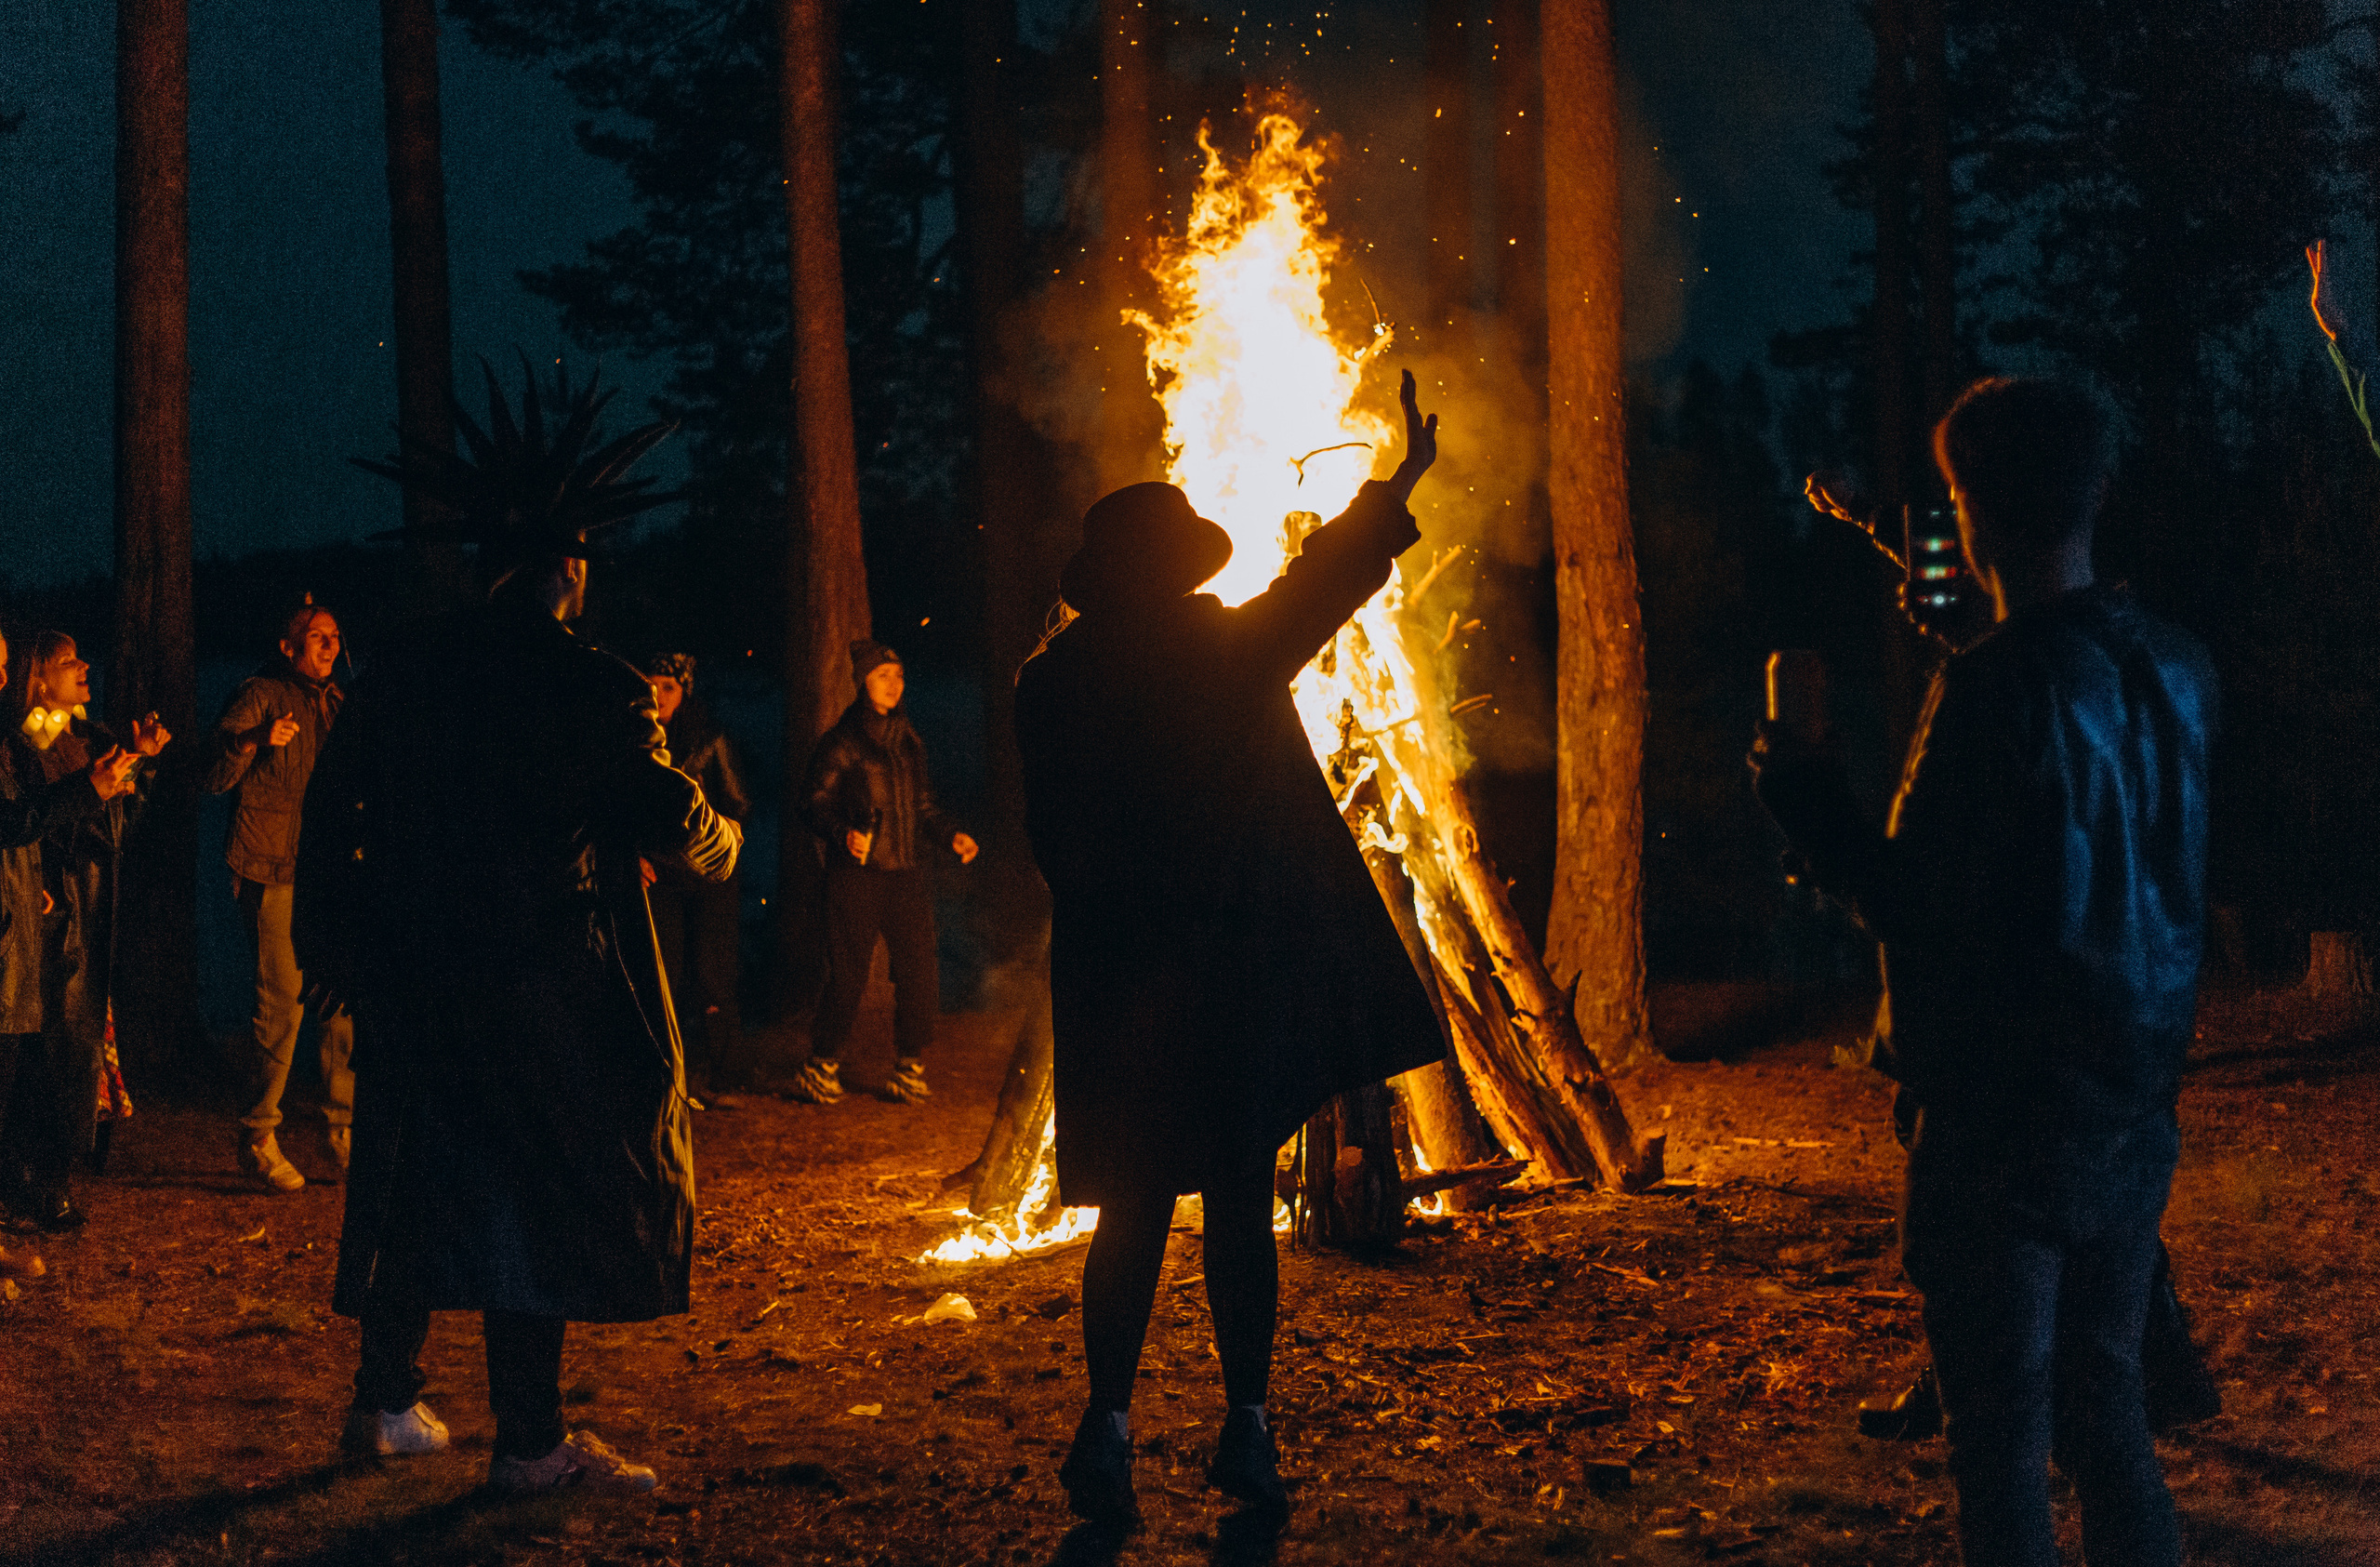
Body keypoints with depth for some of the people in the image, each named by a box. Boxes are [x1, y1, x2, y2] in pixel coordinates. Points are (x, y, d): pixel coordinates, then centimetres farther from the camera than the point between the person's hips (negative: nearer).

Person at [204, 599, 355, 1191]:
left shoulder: (337, 704, 19)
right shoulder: (260, 695, -1)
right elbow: (215, 777, -9)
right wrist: (256, 741, -24)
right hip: (272, 872, -6)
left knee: (344, 999, 1)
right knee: (282, 1003, -10)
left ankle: (344, 1131, 10)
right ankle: (258, 1136, 0)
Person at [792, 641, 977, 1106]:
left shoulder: (908, 742, 18)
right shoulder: (841, 743, 0)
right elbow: (816, 802, -5)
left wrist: (951, 836, 10)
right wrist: (844, 833, -22)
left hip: (908, 874, 5)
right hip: (857, 875, -5)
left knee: (920, 975, -2)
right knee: (848, 976, -5)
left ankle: (910, 1068, 11)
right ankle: (823, 1068, 10)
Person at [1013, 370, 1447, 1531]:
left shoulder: (1053, 685, 0)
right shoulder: (1231, 652, -6)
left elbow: (1052, 838, 4)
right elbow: (1326, 580, 8)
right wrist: (1404, 480, 21)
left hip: (1115, 984, 2)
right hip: (1237, 974, -2)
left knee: (1136, 1209, 7)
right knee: (1239, 1199, 7)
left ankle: (1109, 1426, -3)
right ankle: (1247, 1429, 10)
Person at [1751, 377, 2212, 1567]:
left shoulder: (1997, 687, -19)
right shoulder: (2173, 671, 4)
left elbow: (1916, 905, -16)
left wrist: (1807, 799, -3)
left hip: (2007, 1122, -7)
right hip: (2134, 1110, 7)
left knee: (2001, 1435, 1)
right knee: (2102, 1406, 17)